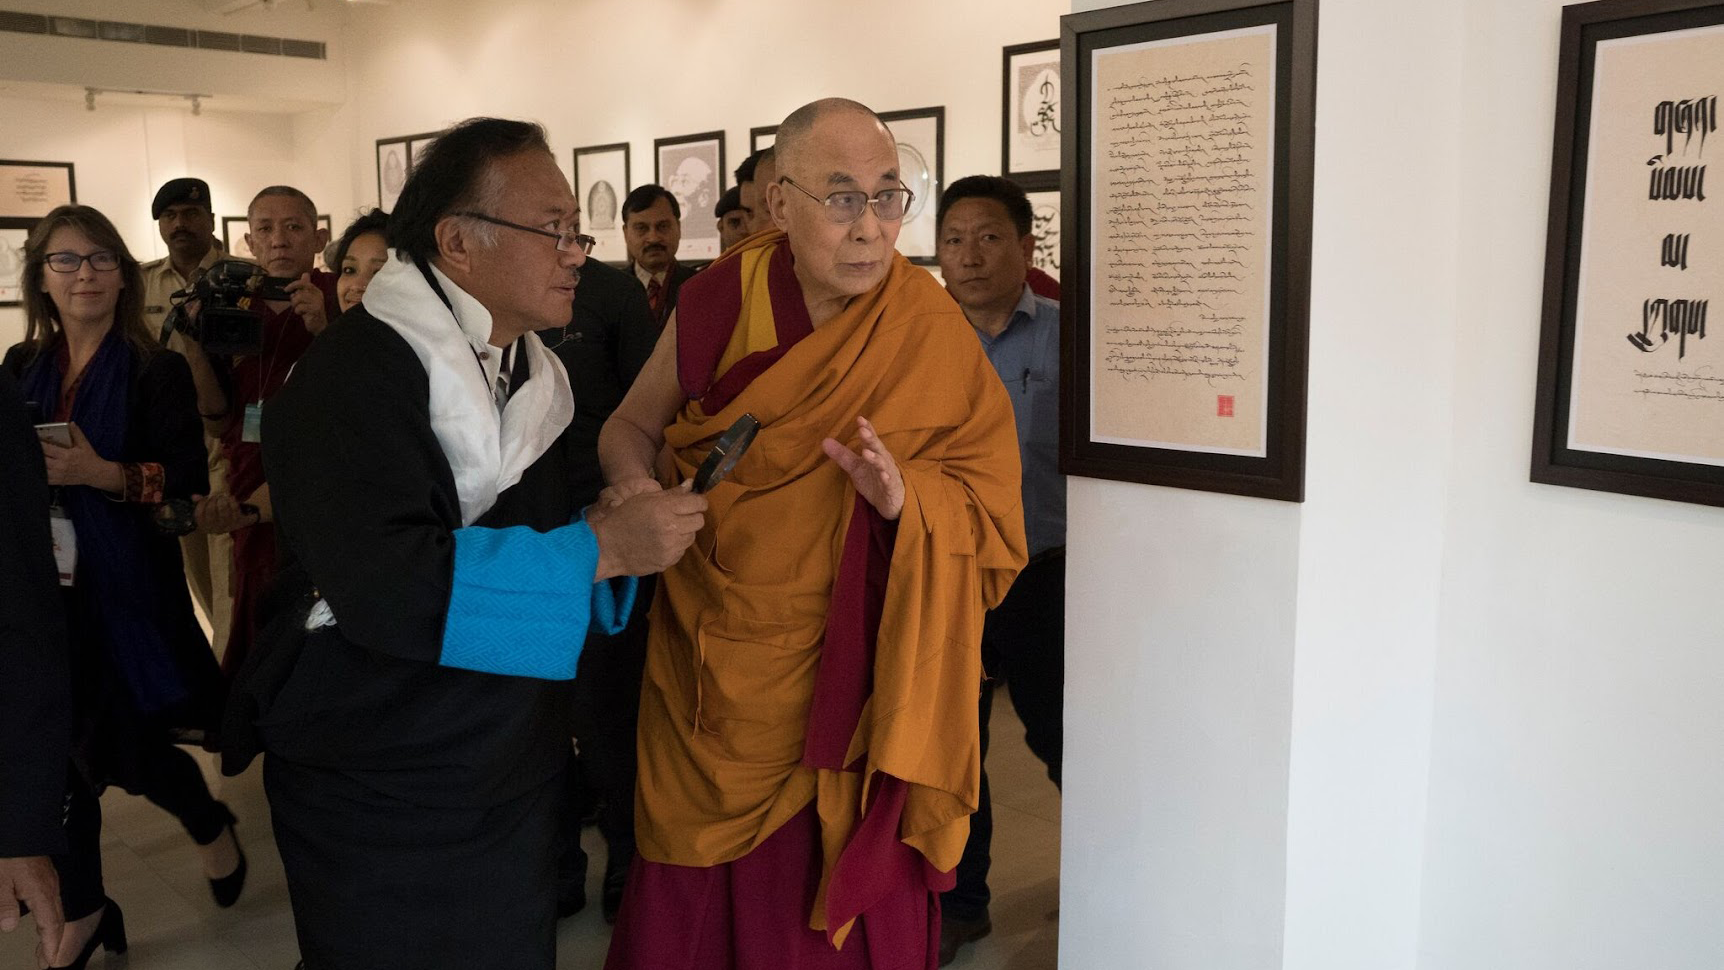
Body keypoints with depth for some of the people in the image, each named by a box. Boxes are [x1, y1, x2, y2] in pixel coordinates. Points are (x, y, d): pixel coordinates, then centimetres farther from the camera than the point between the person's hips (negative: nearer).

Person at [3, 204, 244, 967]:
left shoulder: (157, 371, -7)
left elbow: (189, 481, -12)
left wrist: (105, 475, -25)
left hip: (127, 589, -4)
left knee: (129, 746, 2)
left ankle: (211, 829, 35)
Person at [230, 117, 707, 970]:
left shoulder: (531, 371, 7)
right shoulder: (354, 373, -19)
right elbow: (382, 583, -31)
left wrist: (627, 531, -8)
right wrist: (597, 548, -26)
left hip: (515, 772, 7)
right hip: (379, 797, -7)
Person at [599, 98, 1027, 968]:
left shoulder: (930, 336, -10)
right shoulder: (721, 299, -8)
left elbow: (991, 512, -8)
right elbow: (632, 423, 7)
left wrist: (905, 498, -28)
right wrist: (632, 484, -14)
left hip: (840, 687, -1)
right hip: (706, 661, 2)